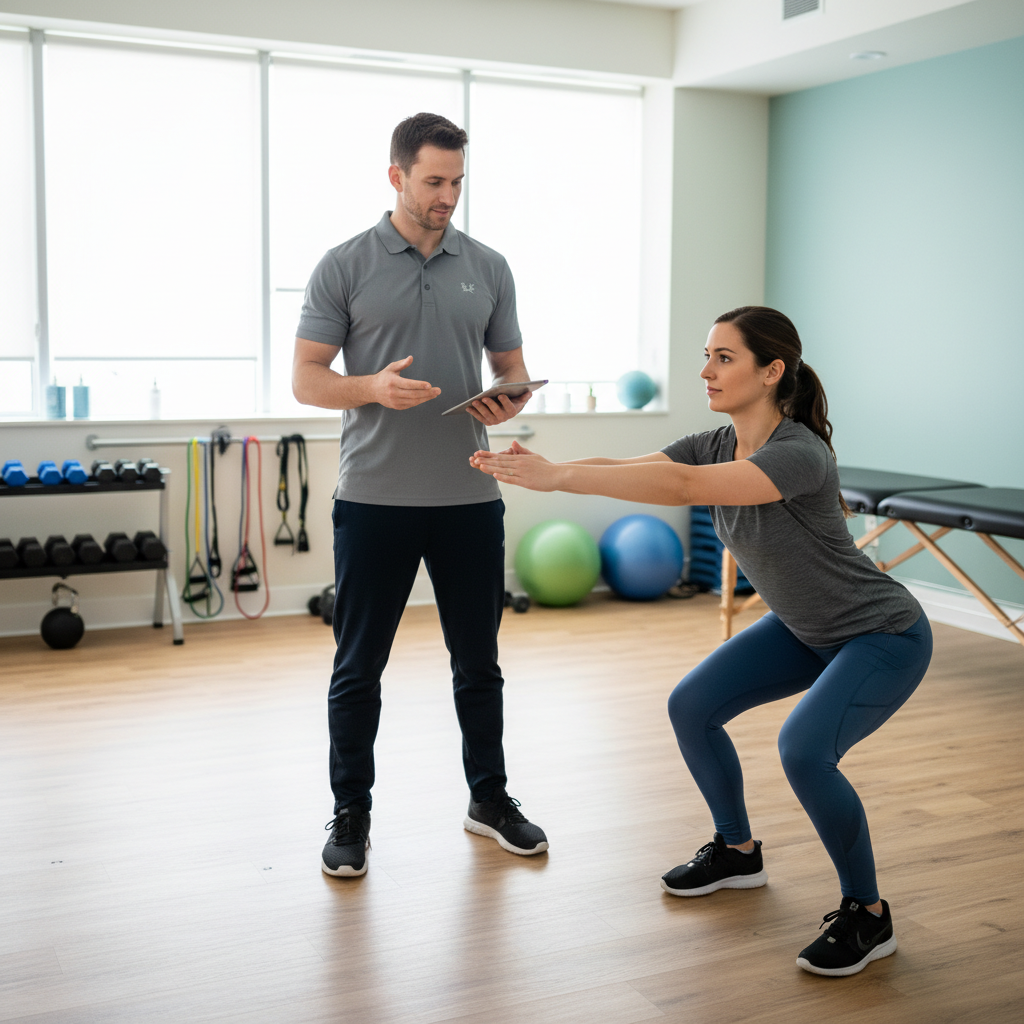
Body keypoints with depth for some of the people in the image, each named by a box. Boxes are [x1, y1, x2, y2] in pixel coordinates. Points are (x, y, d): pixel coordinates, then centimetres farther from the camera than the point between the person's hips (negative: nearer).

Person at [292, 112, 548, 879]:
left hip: (469, 499, 3)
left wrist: (508, 402, -11)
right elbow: (306, 379, -2)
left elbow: (512, 368, 13)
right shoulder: (345, 266, -1)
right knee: (360, 666, 5)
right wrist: (374, 388, -21)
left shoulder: (488, 267, 8)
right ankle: (351, 814, 20)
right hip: (374, 500, -2)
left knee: (478, 661, 12)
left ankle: (490, 798, 29)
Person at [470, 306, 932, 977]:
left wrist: (560, 476, -49)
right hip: (803, 628, 9)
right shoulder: (717, 444, -6)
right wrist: (539, 470, -35)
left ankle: (868, 916, -6)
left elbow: (685, 487, -45)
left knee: (804, 749, -29)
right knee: (692, 708, 3)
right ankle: (737, 853, 25)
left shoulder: (798, 452, -32)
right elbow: (625, 467, -17)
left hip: (883, 636, -9)